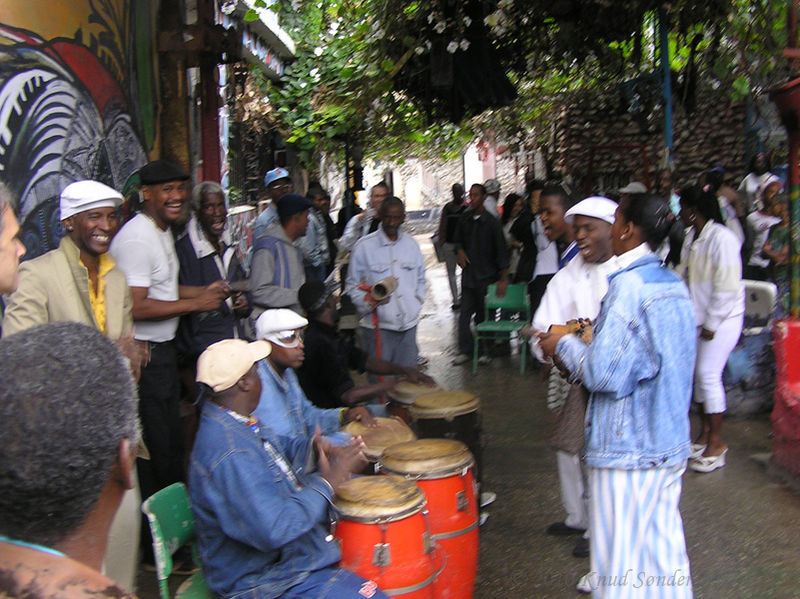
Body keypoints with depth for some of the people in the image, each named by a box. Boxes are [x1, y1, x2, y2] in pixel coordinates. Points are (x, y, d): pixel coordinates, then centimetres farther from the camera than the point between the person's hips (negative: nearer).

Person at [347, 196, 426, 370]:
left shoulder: (411, 244, 10)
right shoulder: (364, 246, -2)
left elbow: (420, 278, 22)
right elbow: (353, 284, 1)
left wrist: (417, 301, 7)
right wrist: (367, 302, -16)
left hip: (408, 323, 4)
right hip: (378, 324, -4)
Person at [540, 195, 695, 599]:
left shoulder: (627, 285, -18)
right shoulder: (675, 285, 8)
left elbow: (604, 372, -21)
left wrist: (565, 345, -4)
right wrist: (596, 333, 15)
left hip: (628, 449, -8)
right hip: (671, 444, 9)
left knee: (621, 565, 4)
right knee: (664, 552, 18)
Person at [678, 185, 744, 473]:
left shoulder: (721, 238, -18)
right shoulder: (691, 238, 8)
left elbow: (727, 286, -20)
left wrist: (712, 324, -16)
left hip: (723, 317, -8)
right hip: (700, 317, 8)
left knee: (708, 375, -8)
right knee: (699, 374, 11)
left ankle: (717, 441, 4)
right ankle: (706, 433, 23)